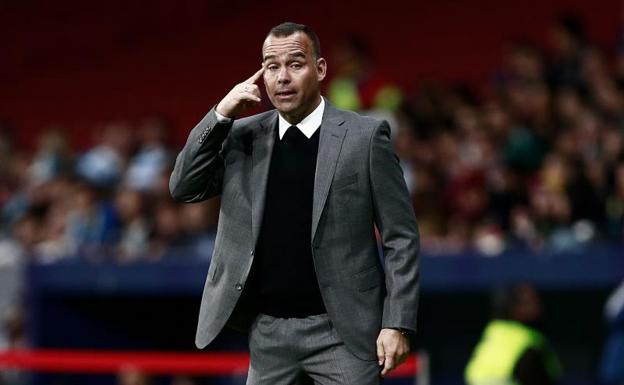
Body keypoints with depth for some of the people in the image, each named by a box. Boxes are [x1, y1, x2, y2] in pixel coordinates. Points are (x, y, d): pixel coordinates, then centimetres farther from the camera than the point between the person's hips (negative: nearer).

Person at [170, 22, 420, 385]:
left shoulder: (365, 136, -4)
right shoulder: (244, 135, 8)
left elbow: (400, 237, -3)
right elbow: (184, 188, 3)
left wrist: (397, 323, -10)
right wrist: (220, 116, -7)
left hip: (340, 329, -4)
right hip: (267, 329, 4)